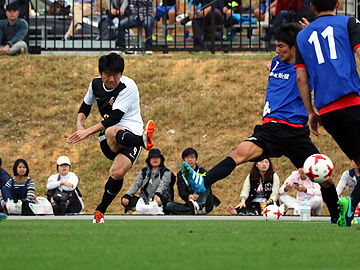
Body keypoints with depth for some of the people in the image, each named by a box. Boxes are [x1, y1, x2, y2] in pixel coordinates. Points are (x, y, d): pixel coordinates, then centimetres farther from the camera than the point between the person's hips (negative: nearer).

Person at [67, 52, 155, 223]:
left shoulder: (128, 86, -12)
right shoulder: (96, 84, 7)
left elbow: (115, 117, -18)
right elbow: (86, 105, 27)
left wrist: (88, 132, -20)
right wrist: (79, 124, 7)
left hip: (131, 134, -4)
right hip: (107, 140, 4)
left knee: (117, 173, -31)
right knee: (113, 132, -39)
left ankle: (100, 211, -8)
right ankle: (143, 140, -70)